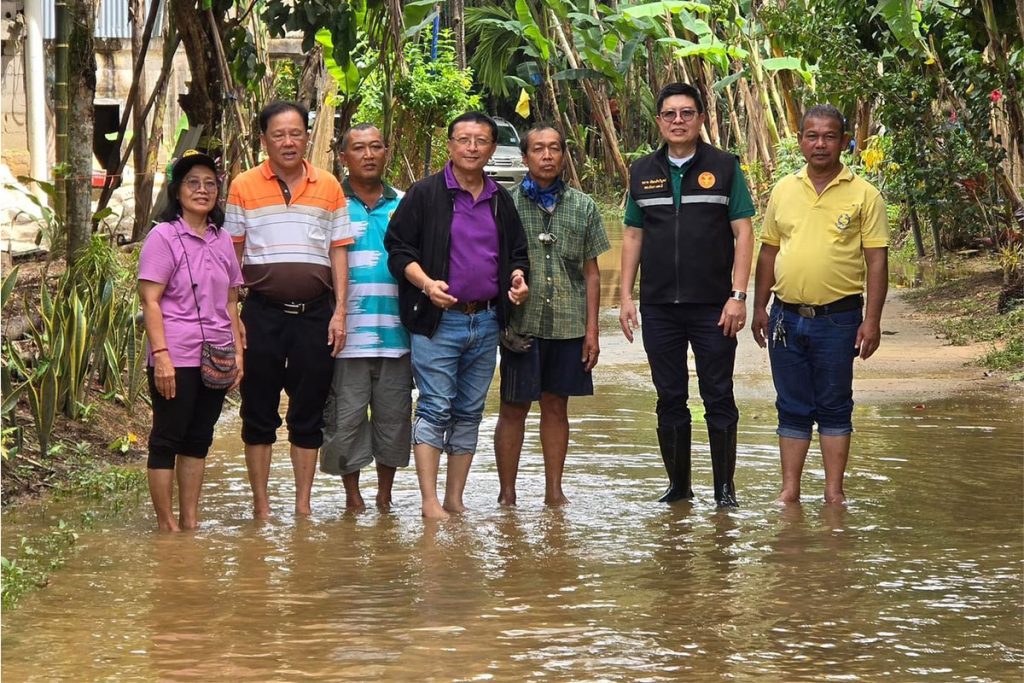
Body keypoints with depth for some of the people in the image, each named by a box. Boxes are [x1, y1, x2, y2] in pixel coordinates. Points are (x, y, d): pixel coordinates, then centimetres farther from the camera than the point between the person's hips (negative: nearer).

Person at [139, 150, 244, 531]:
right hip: (177, 359, -6)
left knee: (198, 440, 10)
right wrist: (161, 356, -18)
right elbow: (150, 302, -10)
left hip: (216, 358, 6)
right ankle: (166, 523, 4)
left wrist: (238, 352, 10)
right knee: (167, 439, -1)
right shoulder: (164, 237, -5)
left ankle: (190, 522, 16)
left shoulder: (222, 241, 14)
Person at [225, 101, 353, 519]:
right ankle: (261, 507, 11)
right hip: (263, 311, -1)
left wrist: (339, 312, 1)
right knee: (259, 413, 3)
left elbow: (338, 252, 9)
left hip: (314, 312, 1)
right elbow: (231, 255, 4)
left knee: (309, 414, 6)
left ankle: (303, 505, 14)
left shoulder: (329, 188, 8)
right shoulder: (244, 187, 2)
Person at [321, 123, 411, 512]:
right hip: (346, 333, -3)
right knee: (346, 415, -1)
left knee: (393, 414, 6)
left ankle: (385, 496, 18)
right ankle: (352, 495, 11)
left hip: (395, 333, 3)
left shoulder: (403, 206, 13)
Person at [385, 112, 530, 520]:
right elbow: (397, 248, -4)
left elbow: (517, 253, 23)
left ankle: (455, 500, 15)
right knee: (435, 409, -9)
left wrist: (517, 277, 1)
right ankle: (430, 502, -9)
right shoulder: (425, 194, -2)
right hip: (438, 321, -6)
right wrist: (426, 283, -19)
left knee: (470, 412, 9)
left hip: (486, 321, 6)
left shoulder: (501, 201, 15)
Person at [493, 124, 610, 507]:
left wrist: (592, 329, 4)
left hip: (568, 326, 2)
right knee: (513, 408, 3)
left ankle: (554, 490, 16)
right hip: (521, 324, -2)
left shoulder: (582, 207, 8)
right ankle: (507, 494, 10)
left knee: (557, 406, 8)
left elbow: (591, 271, 10)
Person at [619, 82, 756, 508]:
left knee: (718, 398, 0)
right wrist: (626, 297, 6)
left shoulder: (724, 168, 1)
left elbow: (743, 233, -1)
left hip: (712, 305, -3)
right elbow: (632, 236, 14)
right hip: (658, 308, 3)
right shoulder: (643, 172, 10)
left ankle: (724, 488, 7)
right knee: (669, 400, 8)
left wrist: (738, 296, -9)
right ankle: (678, 485, 17)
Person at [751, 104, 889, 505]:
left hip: (838, 318, -3)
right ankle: (790, 489, 15)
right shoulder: (784, 191, 9)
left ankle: (834, 491, 11)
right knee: (792, 407, 9)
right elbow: (769, 251, 15)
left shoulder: (863, 194, -2)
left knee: (834, 407, 5)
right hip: (787, 317, 3)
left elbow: (877, 260, -4)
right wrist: (760, 307, 10)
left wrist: (872, 319, -10)